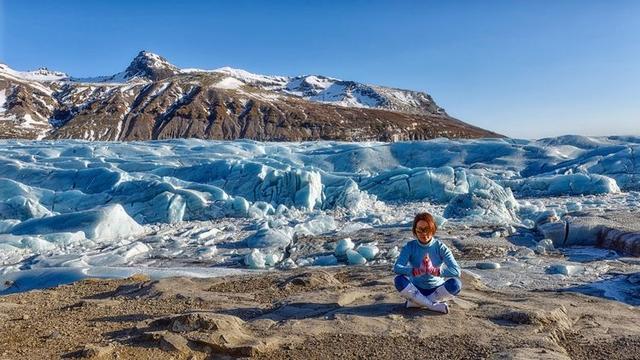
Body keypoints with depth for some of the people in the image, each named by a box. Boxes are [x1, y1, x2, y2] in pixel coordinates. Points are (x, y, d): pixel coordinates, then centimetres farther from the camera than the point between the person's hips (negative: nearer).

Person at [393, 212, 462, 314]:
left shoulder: (440, 247, -10)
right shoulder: (410, 246, -9)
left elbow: (457, 271, -21)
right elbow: (397, 268, -23)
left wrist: (435, 270, -38)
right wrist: (416, 271, -41)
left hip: (437, 289, 0)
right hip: (416, 289, 0)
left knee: (455, 284, -29)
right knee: (399, 280, -29)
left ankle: (416, 302, -19)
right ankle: (434, 305, -21)